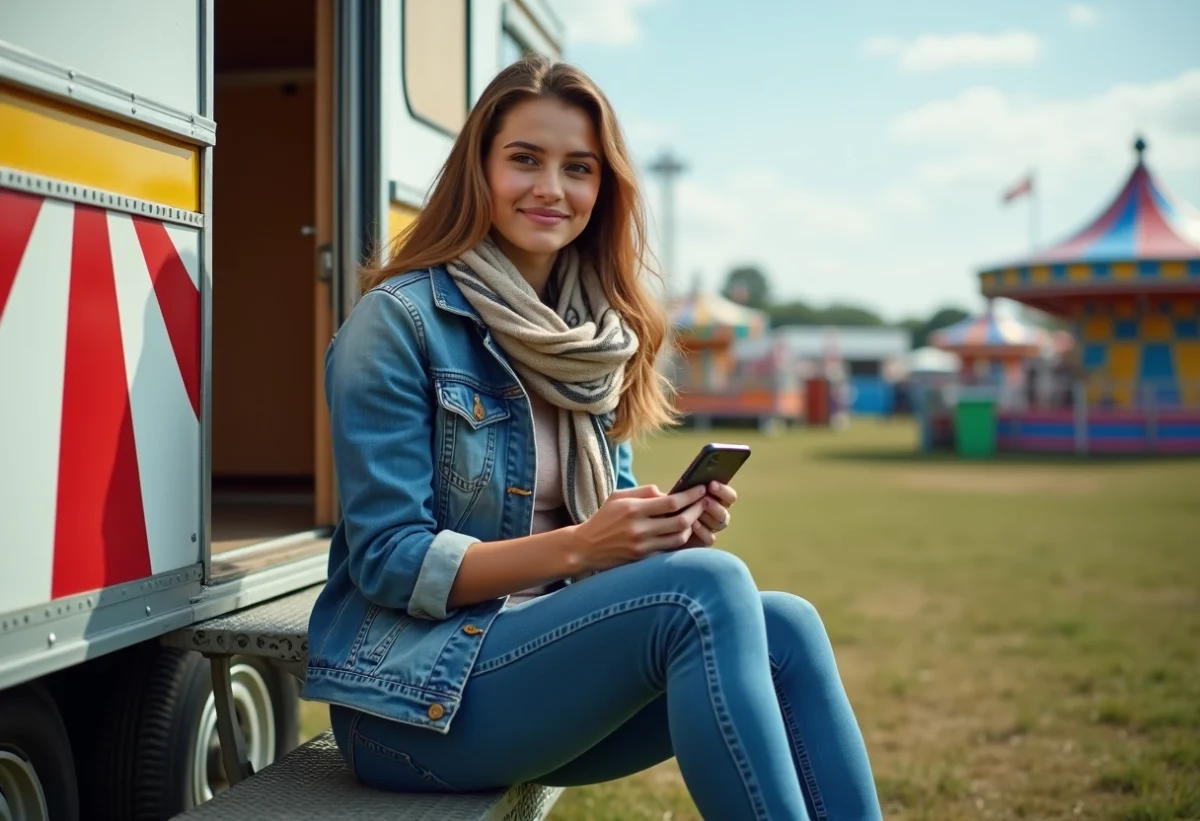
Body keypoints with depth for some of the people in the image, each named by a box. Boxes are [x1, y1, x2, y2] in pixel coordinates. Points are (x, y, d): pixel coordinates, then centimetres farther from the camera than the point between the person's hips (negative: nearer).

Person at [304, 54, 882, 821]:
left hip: (545, 654, 6)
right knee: (710, 589, -28)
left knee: (782, 626, -19)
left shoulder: (594, 333, 10)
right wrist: (577, 546, -24)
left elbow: (609, 519, 13)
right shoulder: (399, 319, -10)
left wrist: (674, 527, -10)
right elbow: (388, 560, -14)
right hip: (417, 692, -6)